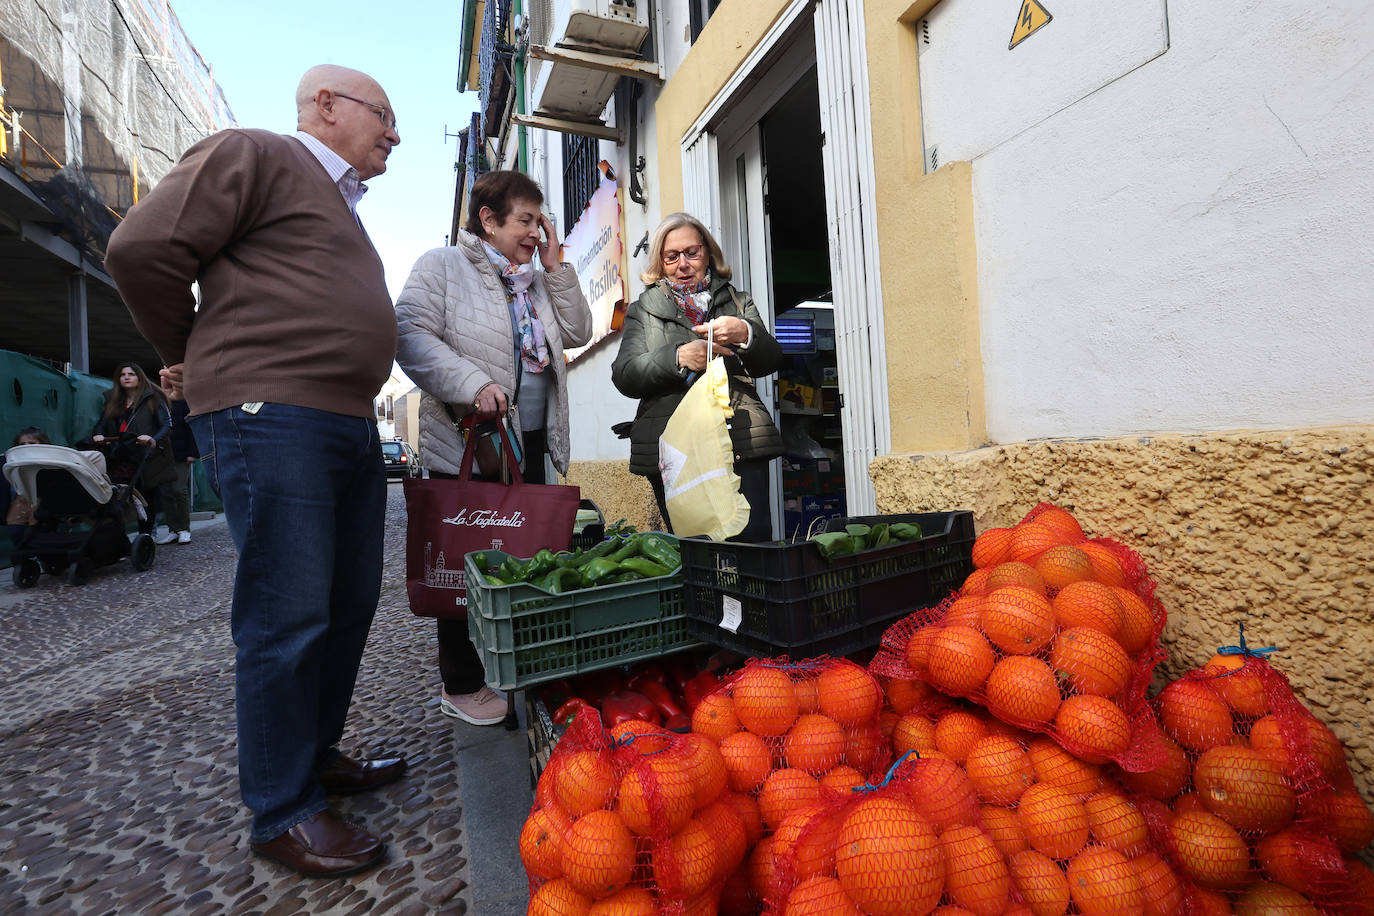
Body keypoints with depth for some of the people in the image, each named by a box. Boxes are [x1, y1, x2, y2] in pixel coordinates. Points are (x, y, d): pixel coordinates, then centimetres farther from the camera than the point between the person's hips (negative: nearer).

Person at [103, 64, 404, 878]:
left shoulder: (340, 208, 28)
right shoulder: (254, 155, 1)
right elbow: (144, 246, -6)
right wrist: (194, 357, 4)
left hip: (352, 427, 9)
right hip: (271, 417, -9)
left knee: (350, 605, 12)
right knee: (289, 619, -5)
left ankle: (319, 752, 29)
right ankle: (285, 812, 9)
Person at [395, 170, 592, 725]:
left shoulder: (536, 281, 20)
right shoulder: (443, 266, -1)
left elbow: (577, 332, 13)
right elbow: (412, 336, -13)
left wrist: (555, 267, 8)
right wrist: (472, 384, -25)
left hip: (531, 439, 7)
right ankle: (461, 687, 18)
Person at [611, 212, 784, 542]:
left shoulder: (738, 302, 21)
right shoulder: (643, 311, 17)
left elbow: (771, 361, 7)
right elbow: (624, 376, 2)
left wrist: (745, 334, -15)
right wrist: (678, 357, -14)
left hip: (742, 444, 1)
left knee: (754, 540, -10)